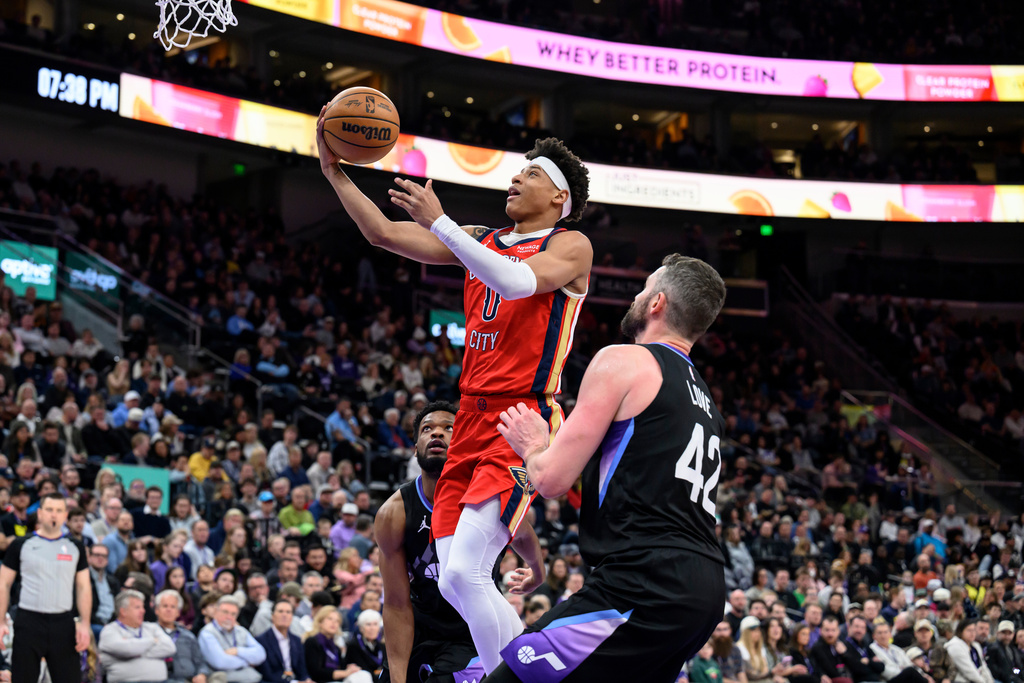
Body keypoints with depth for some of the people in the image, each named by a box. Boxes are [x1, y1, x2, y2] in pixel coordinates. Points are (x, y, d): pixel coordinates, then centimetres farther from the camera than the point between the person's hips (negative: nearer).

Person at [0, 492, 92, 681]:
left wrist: (84, 623, -1)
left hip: (63, 623, 2)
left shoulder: (75, 548, 9)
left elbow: (83, 587, 10)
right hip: (28, 621, -1)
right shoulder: (21, 545, 4)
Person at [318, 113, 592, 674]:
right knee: (456, 581, 2)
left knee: (462, 573, -22)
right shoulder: (482, 243, 20)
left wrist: (439, 222, -24)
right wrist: (334, 171, 7)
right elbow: (384, 233, 16)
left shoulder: (570, 246, -1)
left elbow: (518, 282, -22)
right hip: (471, 419, 8)